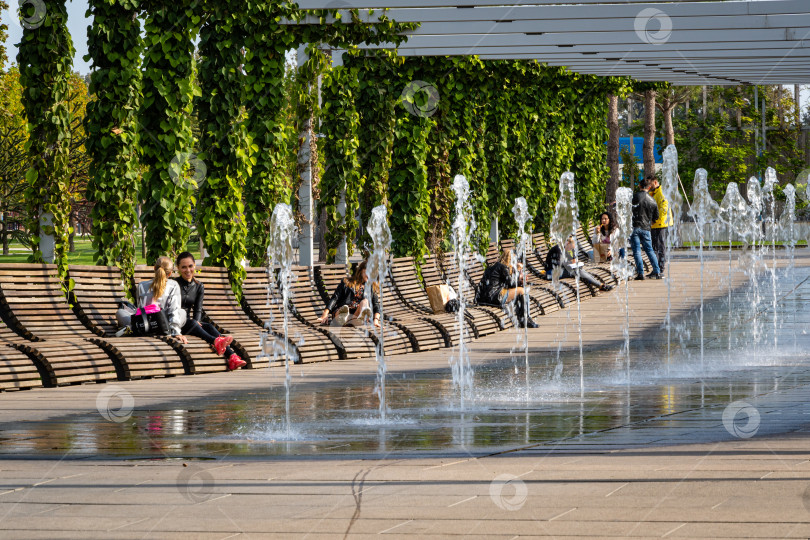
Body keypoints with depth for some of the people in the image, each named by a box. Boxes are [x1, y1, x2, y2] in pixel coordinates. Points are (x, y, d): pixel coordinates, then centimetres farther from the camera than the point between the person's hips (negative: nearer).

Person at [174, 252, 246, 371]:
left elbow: (198, 309, 11)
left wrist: (196, 321, -13)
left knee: (209, 327, -23)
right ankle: (215, 341, -59)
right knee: (190, 323, -34)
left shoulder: (198, 286, 12)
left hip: (188, 322, 4)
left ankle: (232, 358, -44)